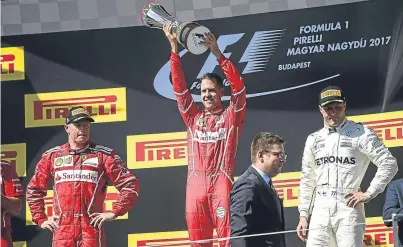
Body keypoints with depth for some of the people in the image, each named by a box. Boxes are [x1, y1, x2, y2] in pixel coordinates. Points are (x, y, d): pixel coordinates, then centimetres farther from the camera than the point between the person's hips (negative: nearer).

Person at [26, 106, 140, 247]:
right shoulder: (52, 156, 14)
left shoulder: (103, 155, 6)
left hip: (92, 229, -2)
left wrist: (114, 213, -3)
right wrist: (41, 219, 14)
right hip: (62, 229, 2)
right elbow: (34, 189, 23)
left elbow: (131, 185, 4)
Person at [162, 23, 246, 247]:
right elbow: (179, 87, 10)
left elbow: (238, 87, -5)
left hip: (222, 182, -4)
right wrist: (174, 48, 1)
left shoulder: (231, 116, 8)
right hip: (196, 183, 4)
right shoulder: (193, 117, 17)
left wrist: (218, 54, -14)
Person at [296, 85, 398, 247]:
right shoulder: (314, 139, 15)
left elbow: (389, 164, -3)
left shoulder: (361, 133, 1)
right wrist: (303, 214, 12)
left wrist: (369, 193, -8)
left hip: (348, 208, -4)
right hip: (320, 211, 5)